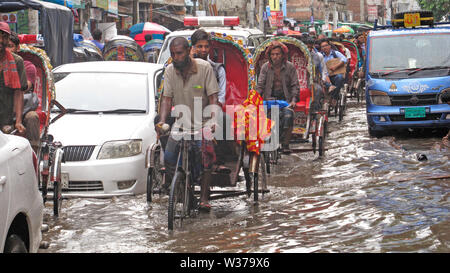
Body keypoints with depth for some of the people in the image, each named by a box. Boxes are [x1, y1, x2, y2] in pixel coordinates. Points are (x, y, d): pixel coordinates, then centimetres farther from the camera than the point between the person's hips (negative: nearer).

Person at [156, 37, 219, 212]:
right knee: (169, 156, -12)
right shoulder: (170, 71, 0)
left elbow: (213, 97, -11)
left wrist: (213, 119, -26)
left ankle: (204, 198, -16)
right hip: (180, 122, 3)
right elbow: (167, 98, -2)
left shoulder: (204, 68, -10)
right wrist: (162, 120, -18)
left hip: (201, 122, -3)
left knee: (204, 156, -20)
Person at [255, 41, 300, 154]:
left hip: (286, 98, 0)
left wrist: (293, 100, -11)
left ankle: (285, 144, -21)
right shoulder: (265, 67, 7)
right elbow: (260, 85, 6)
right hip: (270, 98, 0)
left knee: (288, 115, -29)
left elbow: (295, 85, 3)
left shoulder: (290, 67, 4)